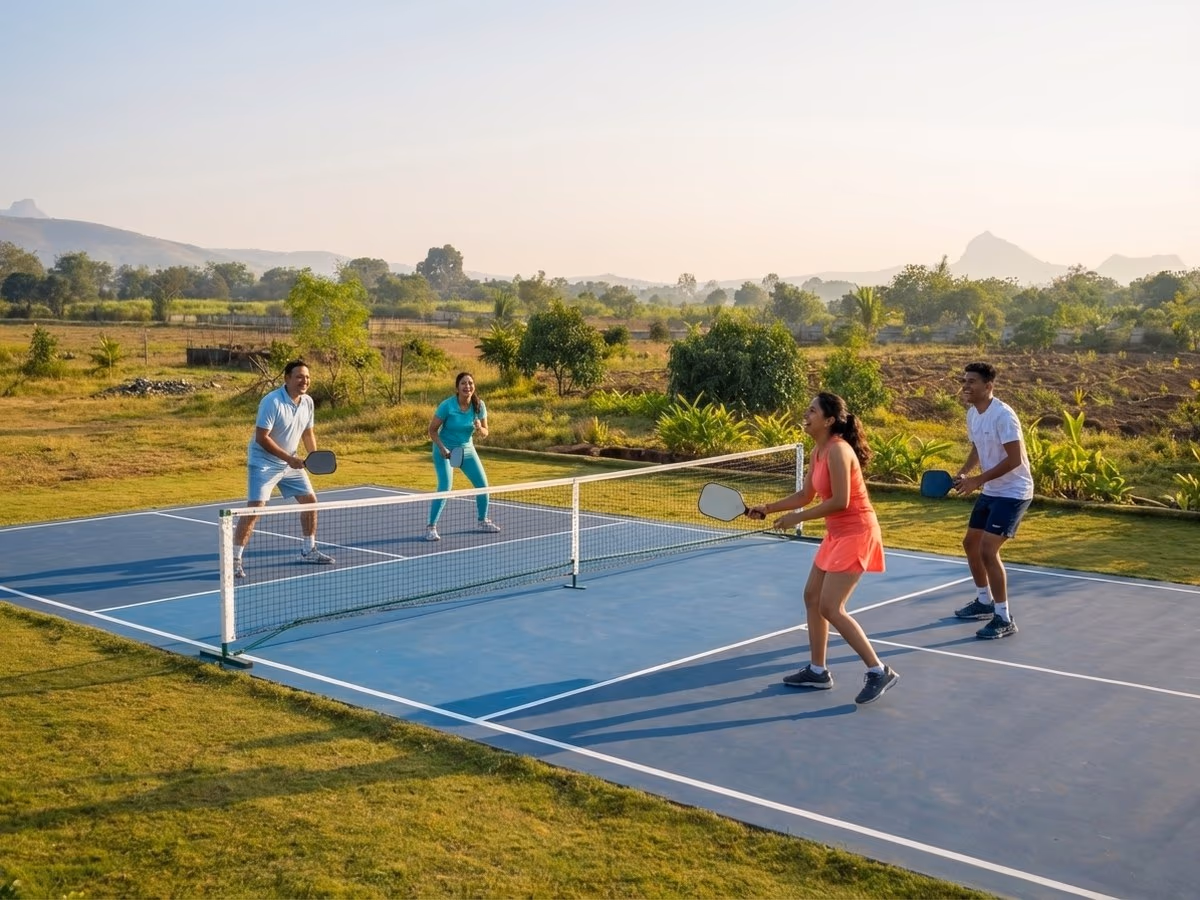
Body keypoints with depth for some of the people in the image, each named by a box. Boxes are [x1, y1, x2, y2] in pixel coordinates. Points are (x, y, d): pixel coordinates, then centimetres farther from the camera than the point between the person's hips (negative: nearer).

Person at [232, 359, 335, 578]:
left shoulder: (307, 402, 0)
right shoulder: (272, 402, -23)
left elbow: (308, 433, 12)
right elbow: (262, 438, -24)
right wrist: (289, 458, -25)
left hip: (291, 462, 8)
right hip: (263, 463, -8)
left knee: (310, 500, 10)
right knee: (254, 508, -15)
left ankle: (308, 550, 27)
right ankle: (234, 559, -8)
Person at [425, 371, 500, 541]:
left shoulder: (479, 405, -10)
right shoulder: (447, 405, -21)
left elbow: (485, 433, -3)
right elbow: (432, 430, -12)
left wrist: (479, 428, -25)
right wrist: (442, 448, -25)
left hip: (467, 449, 5)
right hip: (445, 450, -5)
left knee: (482, 484, 5)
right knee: (445, 487, -19)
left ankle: (483, 521, 26)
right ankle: (431, 527, -10)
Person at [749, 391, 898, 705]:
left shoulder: (837, 449, -21)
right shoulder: (818, 450, 8)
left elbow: (840, 501, -26)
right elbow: (805, 495, 16)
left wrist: (797, 518, -19)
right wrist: (769, 508, 7)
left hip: (856, 534, -10)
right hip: (837, 534, 10)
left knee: (831, 608, -10)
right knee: (812, 597, 14)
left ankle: (879, 671, -1)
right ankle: (817, 671, 24)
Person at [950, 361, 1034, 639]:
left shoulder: (1003, 415, -23)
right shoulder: (972, 414, 4)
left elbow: (1015, 459, -26)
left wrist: (978, 480, -25)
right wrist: (964, 472, 1)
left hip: (1012, 492, -9)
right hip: (990, 491, 9)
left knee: (988, 551, -16)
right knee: (971, 544, 17)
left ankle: (1004, 619, -6)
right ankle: (984, 601, 37)